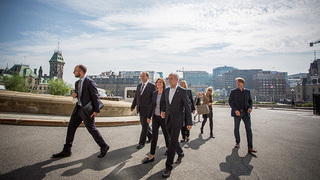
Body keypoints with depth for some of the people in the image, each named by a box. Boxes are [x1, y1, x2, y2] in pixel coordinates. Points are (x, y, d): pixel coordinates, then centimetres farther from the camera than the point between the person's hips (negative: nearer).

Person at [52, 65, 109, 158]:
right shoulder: (77, 83, 12)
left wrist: (96, 111, -17)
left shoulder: (90, 82, -15)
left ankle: (104, 147, 18)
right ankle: (66, 151, 24)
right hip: (78, 108, 9)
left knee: (91, 129, 0)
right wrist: (75, 94, -2)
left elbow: (96, 97, -16)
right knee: (71, 127, 10)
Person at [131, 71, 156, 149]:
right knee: (143, 124, 17)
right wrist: (133, 106, 11)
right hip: (140, 109, 7)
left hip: (147, 109, -6)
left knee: (145, 126, 0)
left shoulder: (152, 86, -8)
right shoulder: (139, 86, 12)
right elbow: (136, 97, 15)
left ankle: (142, 142, 13)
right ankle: (150, 136, 40)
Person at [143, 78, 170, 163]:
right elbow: (152, 105, 10)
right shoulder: (154, 93, 4)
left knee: (166, 134, 15)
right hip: (155, 116, 4)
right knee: (154, 136, 3)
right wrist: (149, 116, 10)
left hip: (164, 117, -4)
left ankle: (168, 148, 43)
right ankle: (152, 156, 10)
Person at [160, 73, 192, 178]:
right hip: (168, 119, 6)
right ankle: (180, 153, 45)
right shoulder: (166, 90, 7)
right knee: (173, 139, 19)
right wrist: (162, 110, 2)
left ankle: (169, 166, 2)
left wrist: (189, 122, -6)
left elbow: (187, 107, -6)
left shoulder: (182, 91, -9)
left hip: (177, 120, -6)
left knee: (173, 141, -8)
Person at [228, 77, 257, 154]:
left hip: (245, 113, 1)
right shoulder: (233, 92, 0)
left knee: (249, 129, -6)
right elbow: (230, 102, -3)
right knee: (236, 128, 9)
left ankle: (250, 148, -3)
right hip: (237, 112, -1)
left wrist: (250, 107, -7)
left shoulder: (247, 91, 8)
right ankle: (237, 143, 30)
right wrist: (235, 110, -16)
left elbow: (250, 101, 13)